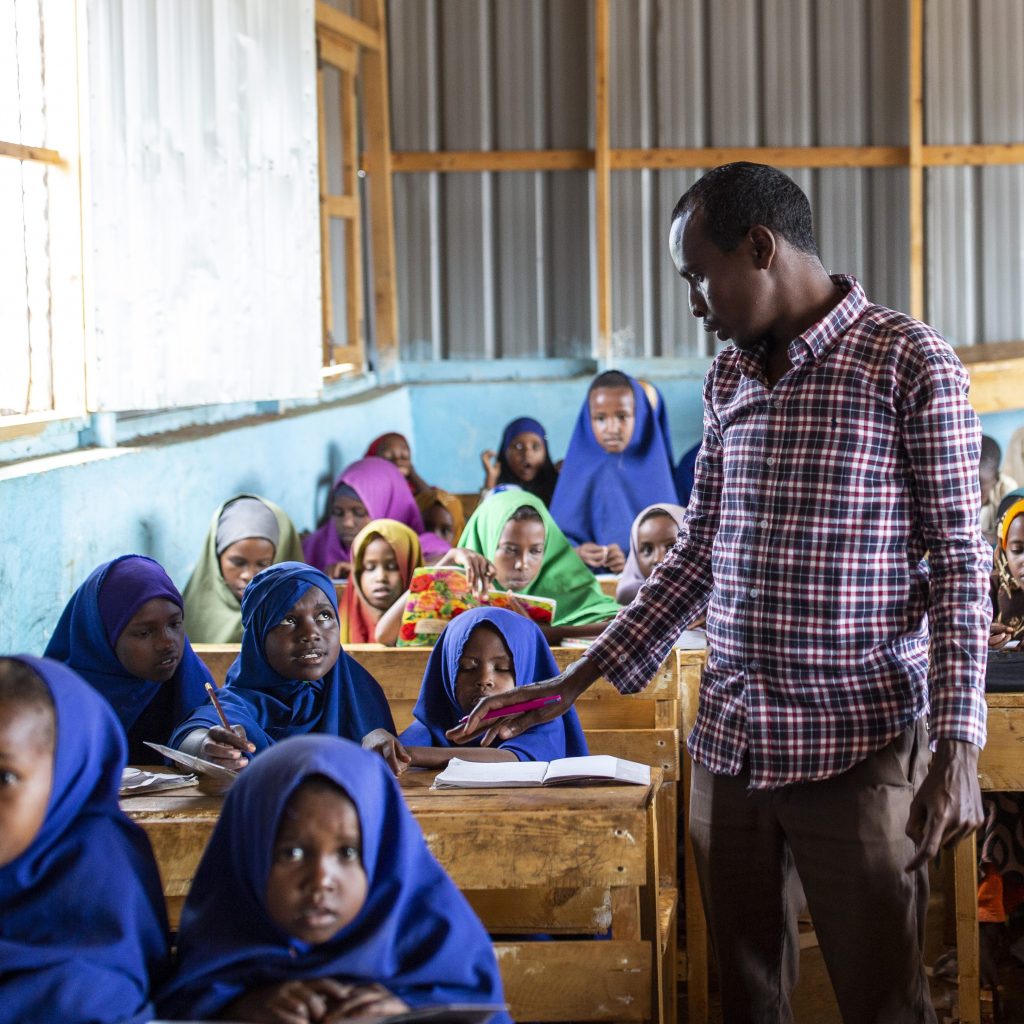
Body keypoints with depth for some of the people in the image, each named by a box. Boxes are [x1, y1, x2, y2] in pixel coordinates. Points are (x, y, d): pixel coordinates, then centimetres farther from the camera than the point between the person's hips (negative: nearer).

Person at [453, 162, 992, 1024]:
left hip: (857, 746, -6)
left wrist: (957, 745, -15)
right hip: (729, 741, 6)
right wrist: (575, 684, 14)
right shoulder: (729, 378, 13)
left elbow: (959, 564, -8)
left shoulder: (907, 360, -7)